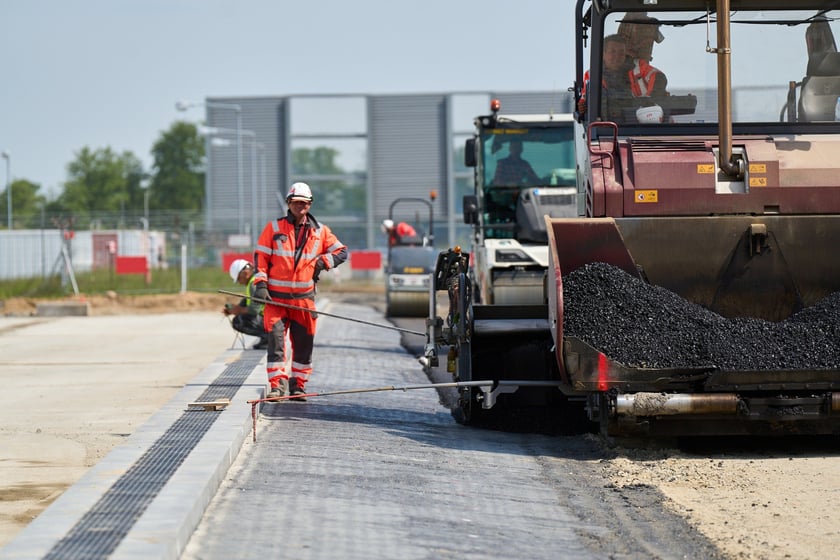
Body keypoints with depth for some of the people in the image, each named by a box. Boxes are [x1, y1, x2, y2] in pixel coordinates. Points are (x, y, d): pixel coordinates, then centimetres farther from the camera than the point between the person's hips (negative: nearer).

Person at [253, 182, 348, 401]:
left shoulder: (320, 231, 7)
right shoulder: (274, 228, 3)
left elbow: (341, 252, 14)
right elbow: (260, 256, 4)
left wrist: (322, 261, -3)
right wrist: (261, 283, -7)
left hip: (304, 298, 2)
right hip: (276, 296, -2)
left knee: (304, 343, 6)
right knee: (275, 340, -10)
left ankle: (297, 385, 18)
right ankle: (277, 384, -9)